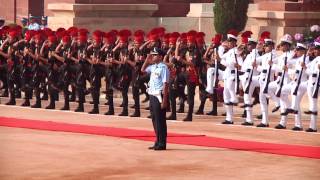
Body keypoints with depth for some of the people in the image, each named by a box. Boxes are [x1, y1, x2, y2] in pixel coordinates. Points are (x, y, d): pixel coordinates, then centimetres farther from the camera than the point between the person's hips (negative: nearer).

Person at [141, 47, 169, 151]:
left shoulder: (163, 68, -13)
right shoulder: (153, 67, 11)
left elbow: (165, 85, -17)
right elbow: (143, 70, 25)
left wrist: (164, 100, -20)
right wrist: (147, 59, 11)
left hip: (159, 96, -9)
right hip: (152, 95, 9)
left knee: (160, 120, -4)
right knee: (154, 120, 13)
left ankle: (162, 144, 1)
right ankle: (158, 142, 21)